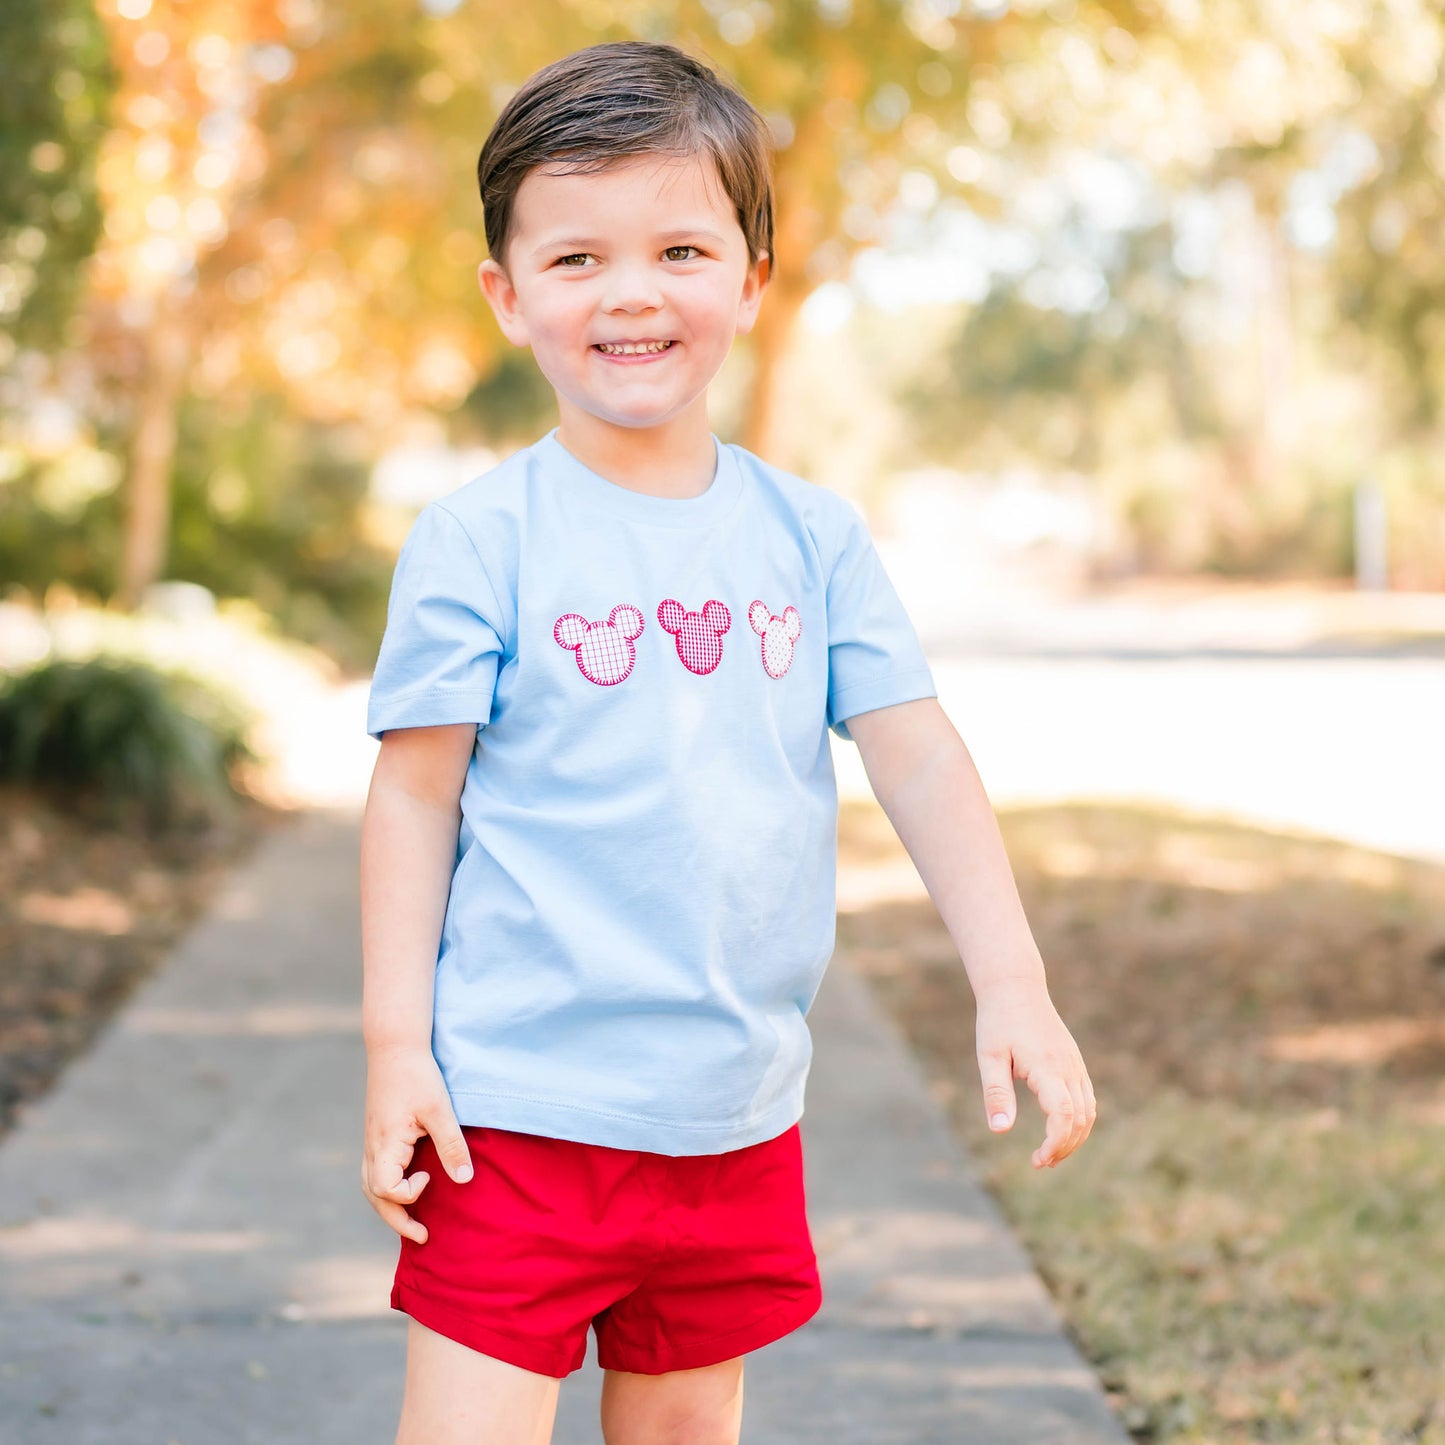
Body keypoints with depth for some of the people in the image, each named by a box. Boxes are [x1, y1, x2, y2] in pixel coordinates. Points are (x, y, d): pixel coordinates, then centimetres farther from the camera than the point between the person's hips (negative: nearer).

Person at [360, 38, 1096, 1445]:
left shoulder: (812, 533, 4)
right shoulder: (477, 540, -7)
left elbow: (918, 755, 2)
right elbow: (415, 796, -5)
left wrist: (1012, 984, -7)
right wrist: (397, 1044, -8)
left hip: (739, 1118, 4)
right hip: (517, 1106, -4)